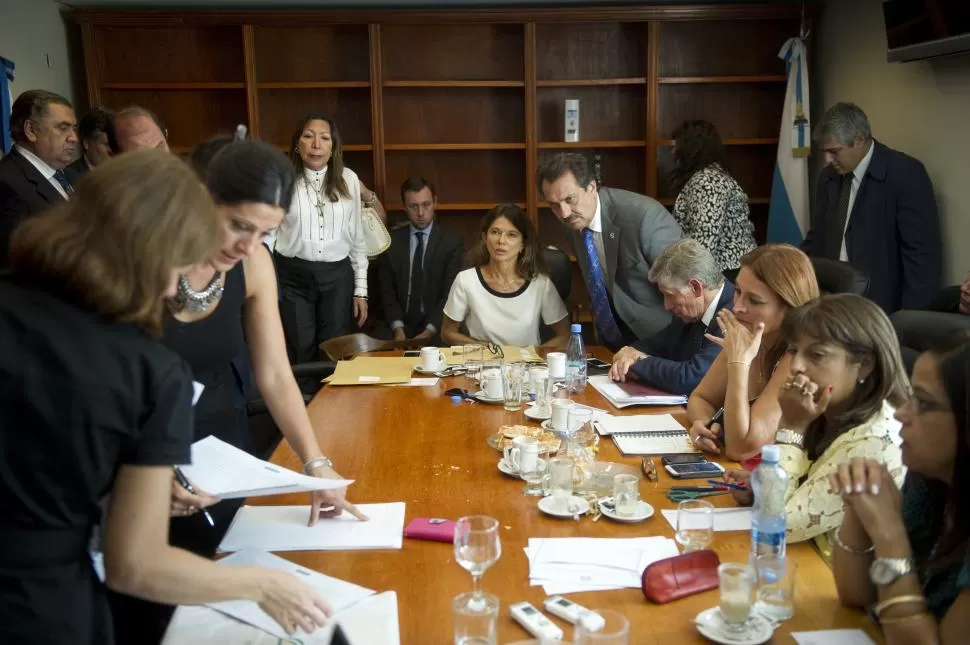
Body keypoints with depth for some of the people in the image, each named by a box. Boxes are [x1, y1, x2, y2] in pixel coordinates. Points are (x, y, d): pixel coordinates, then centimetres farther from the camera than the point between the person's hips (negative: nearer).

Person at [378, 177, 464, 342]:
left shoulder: (453, 241, 0)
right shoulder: (392, 241, 7)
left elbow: (450, 292, -6)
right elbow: (387, 290, 5)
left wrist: (430, 331, -17)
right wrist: (398, 329, -10)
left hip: (437, 328, -2)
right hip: (401, 325, 2)